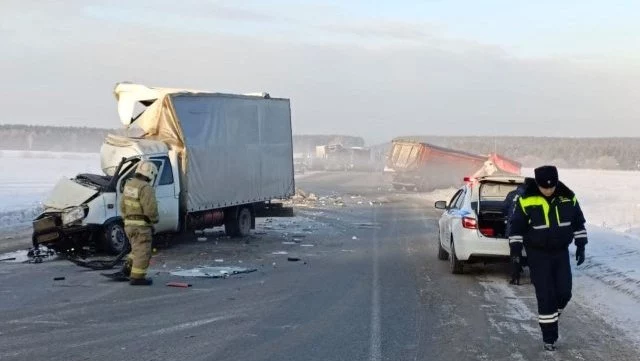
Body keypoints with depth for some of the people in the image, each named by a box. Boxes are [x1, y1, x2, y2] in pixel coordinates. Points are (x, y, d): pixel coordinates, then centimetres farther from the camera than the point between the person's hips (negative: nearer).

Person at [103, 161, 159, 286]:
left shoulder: (129, 185, 10)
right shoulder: (146, 188, -18)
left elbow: (123, 206, 17)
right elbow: (150, 208, -23)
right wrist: (154, 219, -5)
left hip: (129, 224, 9)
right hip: (141, 225, -9)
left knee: (137, 250, 21)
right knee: (142, 252, 0)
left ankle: (124, 272, 19)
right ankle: (137, 278, 3)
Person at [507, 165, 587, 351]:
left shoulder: (568, 197, -6)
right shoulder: (526, 199, -15)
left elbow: (578, 222, 8)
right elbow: (516, 226, -7)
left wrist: (581, 245, 6)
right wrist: (516, 251, -9)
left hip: (561, 252, 3)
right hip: (538, 254, -3)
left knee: (564, 292, 2)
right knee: (545, 296, -5)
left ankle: (550, 318, 31)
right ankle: (549, 338, 5)